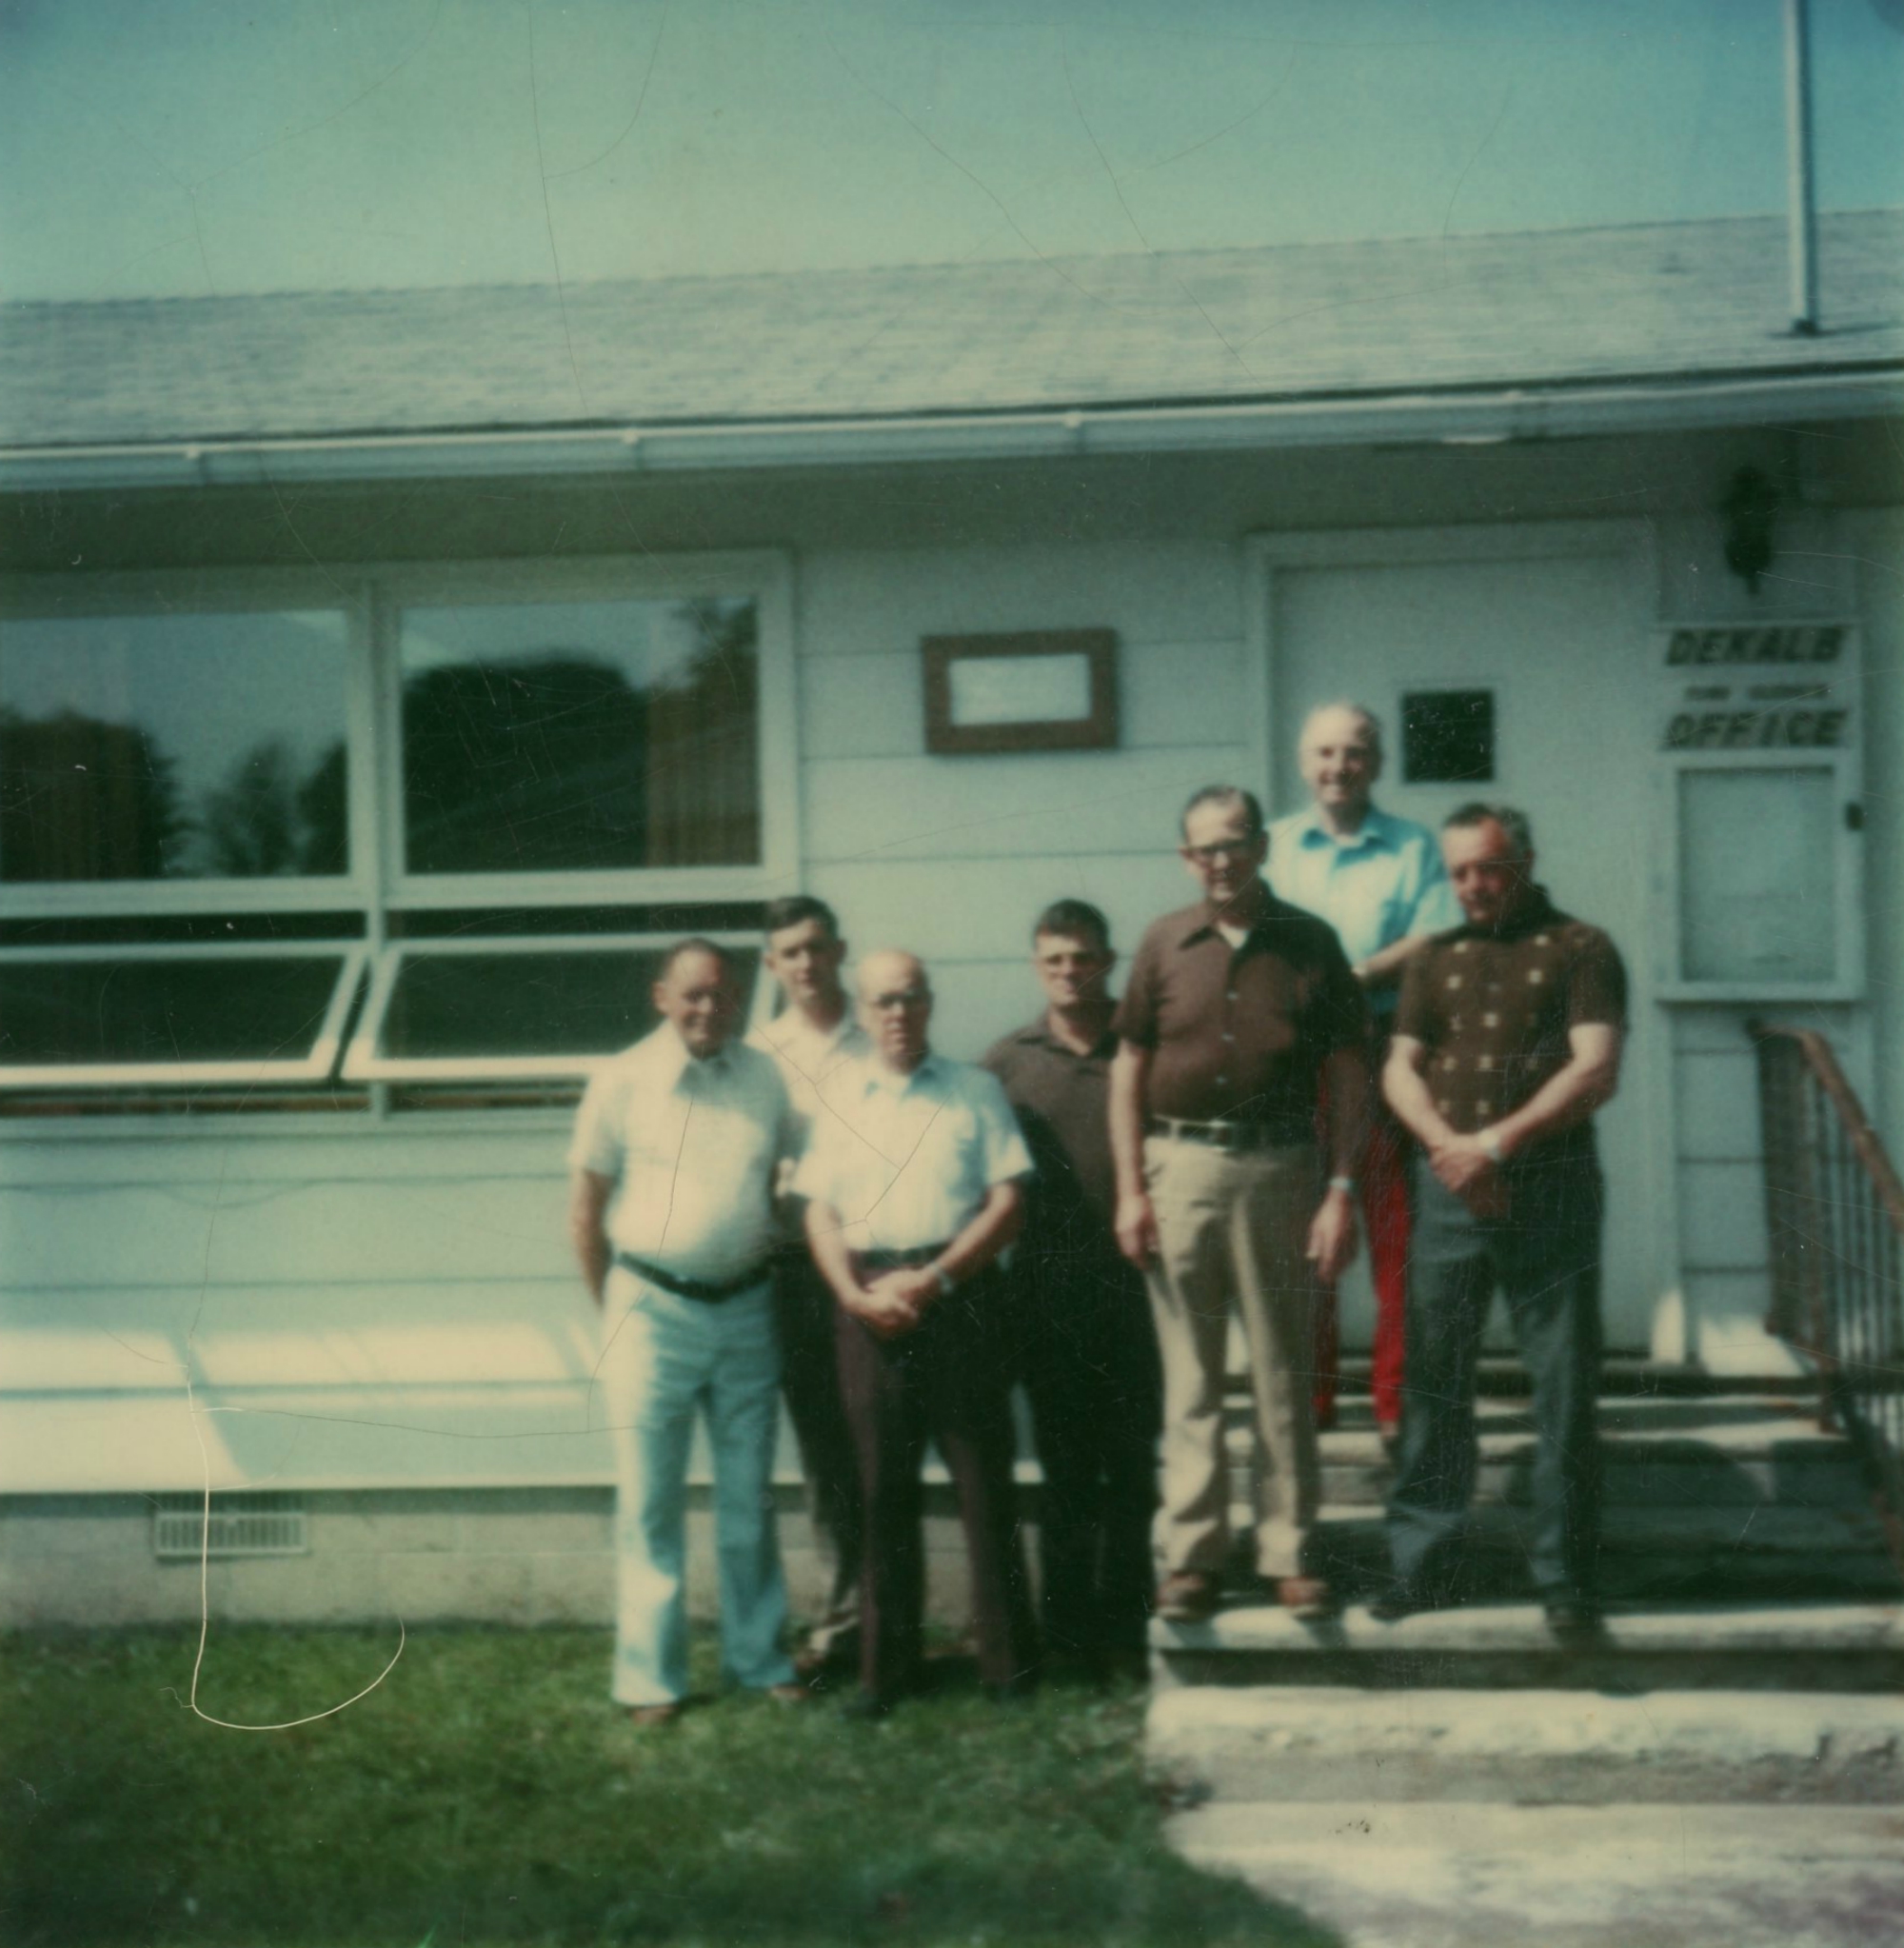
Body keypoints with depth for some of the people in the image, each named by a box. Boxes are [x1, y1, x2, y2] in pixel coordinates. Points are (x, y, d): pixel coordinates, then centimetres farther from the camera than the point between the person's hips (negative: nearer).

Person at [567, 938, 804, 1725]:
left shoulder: (765, 1078, 3)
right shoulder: (624, 1082, -5)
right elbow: (585, 1211, 1)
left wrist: (766, 1283, 9)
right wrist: (615, 1309, 2)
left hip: (745, 1307, 3)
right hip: (653, 1308, -3)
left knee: (750, 1498, 12)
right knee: (650, 1504, 3)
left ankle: (758, 1658, 25)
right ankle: (650, 1678, 12)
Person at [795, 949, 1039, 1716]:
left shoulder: (974, 1090, 7)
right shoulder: (838, 1096, 13)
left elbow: (1008, 1201, 0)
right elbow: (820, 1209, 9)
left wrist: (937, 1278, -10)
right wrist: (855, 1293, -7)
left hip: (960, 1294, -1)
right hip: (869, 1301, 2)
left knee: (984, 1479, 1)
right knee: (883, 1485, 5)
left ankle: (1007, 1659, 9)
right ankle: (886, 1664, 13)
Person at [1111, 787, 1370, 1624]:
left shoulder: (1309, 943, 4)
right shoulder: (1165, 944, 7)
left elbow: (1350, 1076, 4)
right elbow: (1128, 1070, 8)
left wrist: (1341, 1192, -3)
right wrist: (1130, 1191, 1)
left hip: (1281, 1167, -1)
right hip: (1182, 1165, 1)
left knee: (1285, 1373, 5)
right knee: (1189, 1376, 5)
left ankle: (1289, 1552, 14)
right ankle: (1191, 1556, 11)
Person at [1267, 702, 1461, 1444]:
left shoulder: (1414, 847, 11)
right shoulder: (1273, 845, 15)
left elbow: (1435, 943, -2)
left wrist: (1357, 977, -13)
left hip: (1386, 1052, -1)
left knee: (1394, 1229, -4)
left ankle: (1398, 1399, 3)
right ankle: (1307, 1393, 10)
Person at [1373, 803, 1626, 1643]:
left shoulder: (1579, 949, 3)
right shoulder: (1436, 958, 17)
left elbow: (1596, 1071, -7)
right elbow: (1401, 1068, 10)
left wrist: (1497, 1142, -14)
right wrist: (1447, 1143, -9)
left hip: (1550, 1187, -3)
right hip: (1449, 1189, 4)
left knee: (1565, 1385, -1)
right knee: (1433, 1378, 5)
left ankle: (1566, 1573, 7)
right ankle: (1419, 1563, 13)